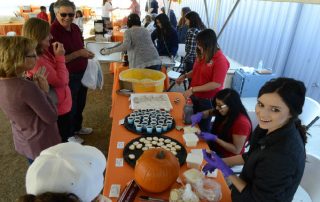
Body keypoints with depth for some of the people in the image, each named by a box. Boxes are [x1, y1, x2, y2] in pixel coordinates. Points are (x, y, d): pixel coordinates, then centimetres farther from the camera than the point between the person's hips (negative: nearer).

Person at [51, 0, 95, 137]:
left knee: (80, 104, 24)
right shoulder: (52, 32, -22)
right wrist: (78, 53, -26)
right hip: (67, 77, -8)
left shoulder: (75, 28, 3)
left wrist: (86, 53, -1)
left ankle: (77, 127, 48)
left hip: (82, 73, 8)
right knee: (70, 107, 11)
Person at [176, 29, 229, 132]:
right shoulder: (201, 55, -1)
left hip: (208, 100, -6)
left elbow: (216, 84, -25)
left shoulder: (220, 60, -21)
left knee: (203, 127, 13)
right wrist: (185, 76, -1)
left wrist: (193, 89, -26)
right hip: (195, 96, 6)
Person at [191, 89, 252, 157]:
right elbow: (210, 112, 11)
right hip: (216, 149, 7)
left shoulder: (242, 123, -27)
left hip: (227, 158, -7)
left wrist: (214, 138, -27)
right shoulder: (226, 113, -5)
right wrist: (200, 115, -11)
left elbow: (236, 150, -23)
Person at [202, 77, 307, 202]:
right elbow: (253, 156, 3)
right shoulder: (272, 128, -16)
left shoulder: (283, 156, -39)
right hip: (251, 187, 6)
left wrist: (225, 169, -22)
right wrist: (223, 161, -3)